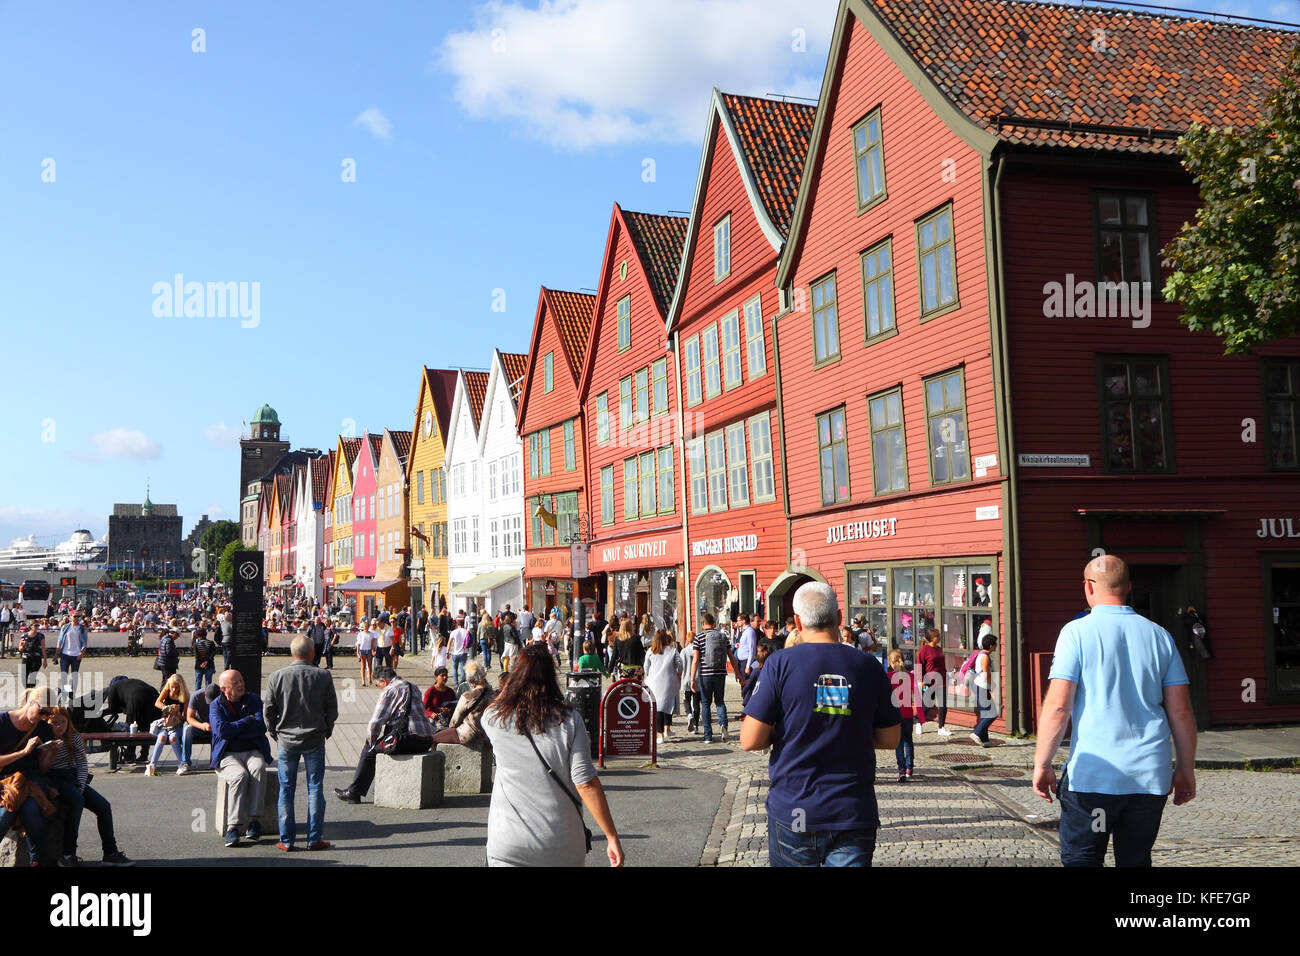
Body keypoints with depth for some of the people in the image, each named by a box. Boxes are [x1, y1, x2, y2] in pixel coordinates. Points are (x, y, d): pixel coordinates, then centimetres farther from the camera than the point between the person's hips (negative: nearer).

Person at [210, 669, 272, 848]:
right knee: (240, 775, -33)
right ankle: (232, 826, -32)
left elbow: (261, 727, -5)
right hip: (228, 754, -1)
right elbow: (222, 730, -14)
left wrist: (233, 730, -8)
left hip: (253, 751, 2)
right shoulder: (216, 705, 5)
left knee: (258, 769, -33)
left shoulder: (254, 700, 9)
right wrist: (248, 721, -7)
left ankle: (255, 821, -33)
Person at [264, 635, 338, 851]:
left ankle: (286, 840, 13)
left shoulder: (277, 677, -6)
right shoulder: (323, 678, -7)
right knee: (315, 789, 7)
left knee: (286, 790, 9)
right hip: (315, 740, -1)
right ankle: (315, 839, 10)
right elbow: (332, 710, -1)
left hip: (286, 741, 1)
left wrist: (275, 734, 14)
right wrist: (326, 732, 15)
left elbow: (268, 711, -1)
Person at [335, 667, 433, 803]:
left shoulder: (390, 691, -4)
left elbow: (375, 721, -6)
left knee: (369, 750, 9)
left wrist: (369, 741, 12)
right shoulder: (413, 687, 22)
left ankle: (353, 792, 15)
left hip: (410, 739, -8)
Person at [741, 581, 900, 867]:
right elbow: (889, 739, 7)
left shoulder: (780, 664, -9)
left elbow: (750, 740, -10)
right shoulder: (869, 666, -1)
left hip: (792, 812, -1)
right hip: (854, 812, 1)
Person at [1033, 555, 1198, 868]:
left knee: (1080, 859, 5)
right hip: (1151, 776, 4)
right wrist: (1186, 769, 16)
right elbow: (1181, 712, 7)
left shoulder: (1077, 632, -6)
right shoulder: (1158, 635, 7)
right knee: (1136, 860, 14)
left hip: (1092, 773, -4)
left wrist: (1042, 764, -4)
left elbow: (1057, 706, -11)